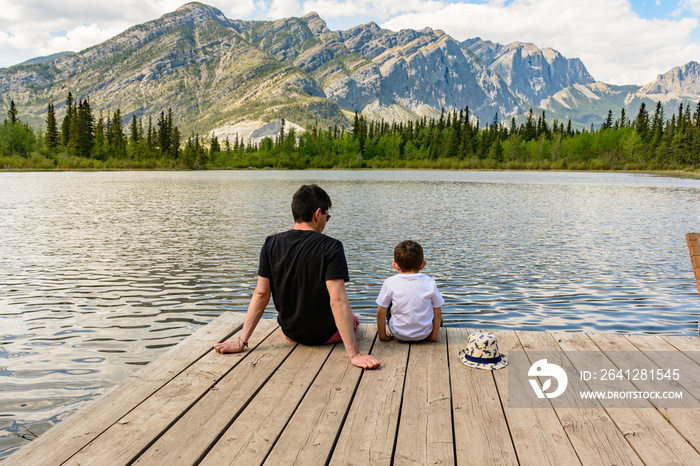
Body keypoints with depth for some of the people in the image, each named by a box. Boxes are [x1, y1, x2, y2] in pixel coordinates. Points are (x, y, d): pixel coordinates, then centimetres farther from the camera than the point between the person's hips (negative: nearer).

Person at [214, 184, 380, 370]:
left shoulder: (271, 245, -11)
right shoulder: (331, 247, -24)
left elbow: (261, 294, -10)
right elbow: (338, 300, -30)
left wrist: (241, 342, -5)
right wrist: (354, 354, -30)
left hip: (290, 331, 5)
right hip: (325, 334, -4)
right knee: (353, 319, 30)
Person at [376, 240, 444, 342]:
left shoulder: (390, 283, -12)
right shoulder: (429, 283, -9)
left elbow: (381, 312, -8)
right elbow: (438, 312, -3)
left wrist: (382, 335, 4)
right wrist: (434, 336, 7)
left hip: (399, 335, -1)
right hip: (424, 335, 1)